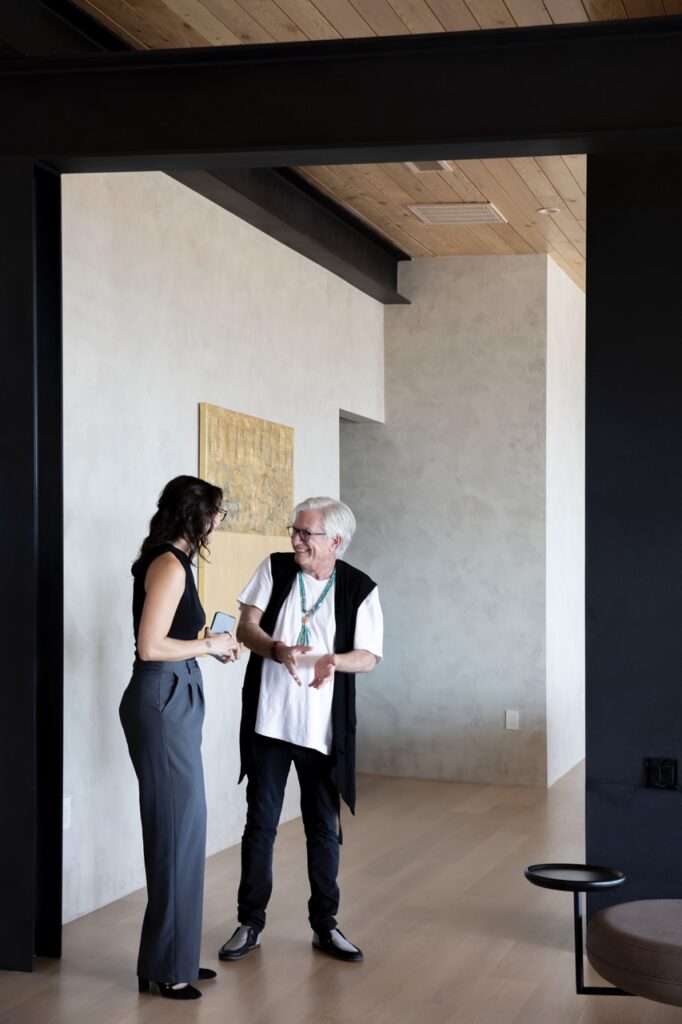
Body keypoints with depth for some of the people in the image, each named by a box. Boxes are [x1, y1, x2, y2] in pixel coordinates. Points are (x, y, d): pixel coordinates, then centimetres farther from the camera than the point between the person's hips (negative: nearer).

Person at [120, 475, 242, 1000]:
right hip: (163, 702, -10)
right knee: (176, 829, -4)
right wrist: (209, 645, -8)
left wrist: (210, 645, 12)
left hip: (173, 701, 10)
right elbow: (151, 647, -20)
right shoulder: (169, 564, -14)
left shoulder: (170, 562, 15)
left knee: (181, 828, 13)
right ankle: (165, 966, 5)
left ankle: (176, 957, 21)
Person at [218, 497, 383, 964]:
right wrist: (276, 649, -24)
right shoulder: (274, 568, 1)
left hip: (323, 727, -1)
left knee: (324, 828, 9)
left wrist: (333, 660, -26)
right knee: (261, 822, 7)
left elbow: (369, 656, -5)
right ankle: (250, 922, 19)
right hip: (268, 719, 1)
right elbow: (246, 627, -4)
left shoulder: (360, 588, -3)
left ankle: (325, 925, 23)